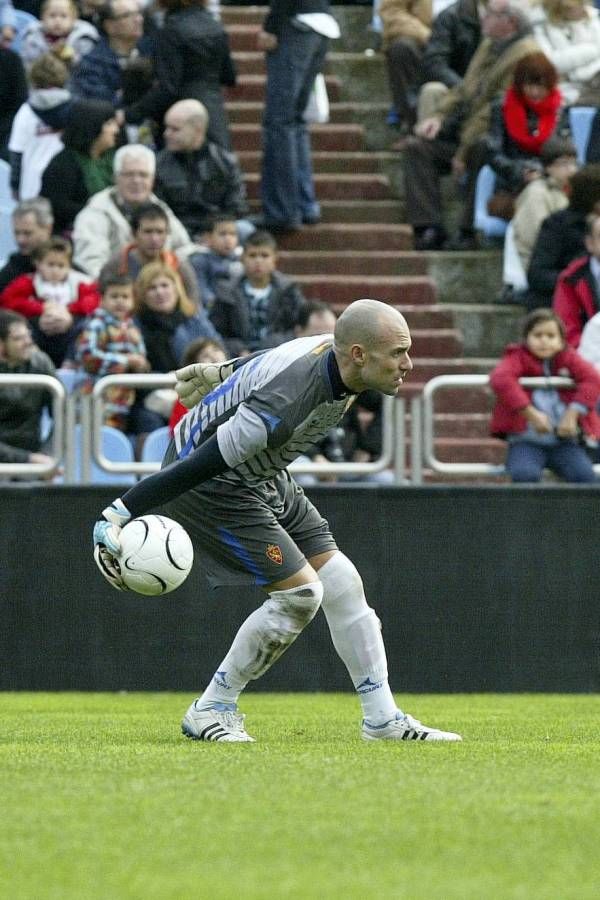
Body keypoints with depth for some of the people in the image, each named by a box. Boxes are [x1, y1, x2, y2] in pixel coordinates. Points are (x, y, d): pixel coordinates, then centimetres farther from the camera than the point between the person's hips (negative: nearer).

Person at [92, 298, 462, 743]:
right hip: (213, 485, -9)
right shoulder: (284, 405, -38)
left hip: (266, 477, 9)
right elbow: (197, 466, -34)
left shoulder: (335, 352, -11)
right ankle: (211, 711, 3)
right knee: (300, 592, -13)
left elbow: (271, 360, 12)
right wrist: (118, 515, -30)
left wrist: (222, 374, 31)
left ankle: (383, 719, 13)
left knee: (342, 583, 4)